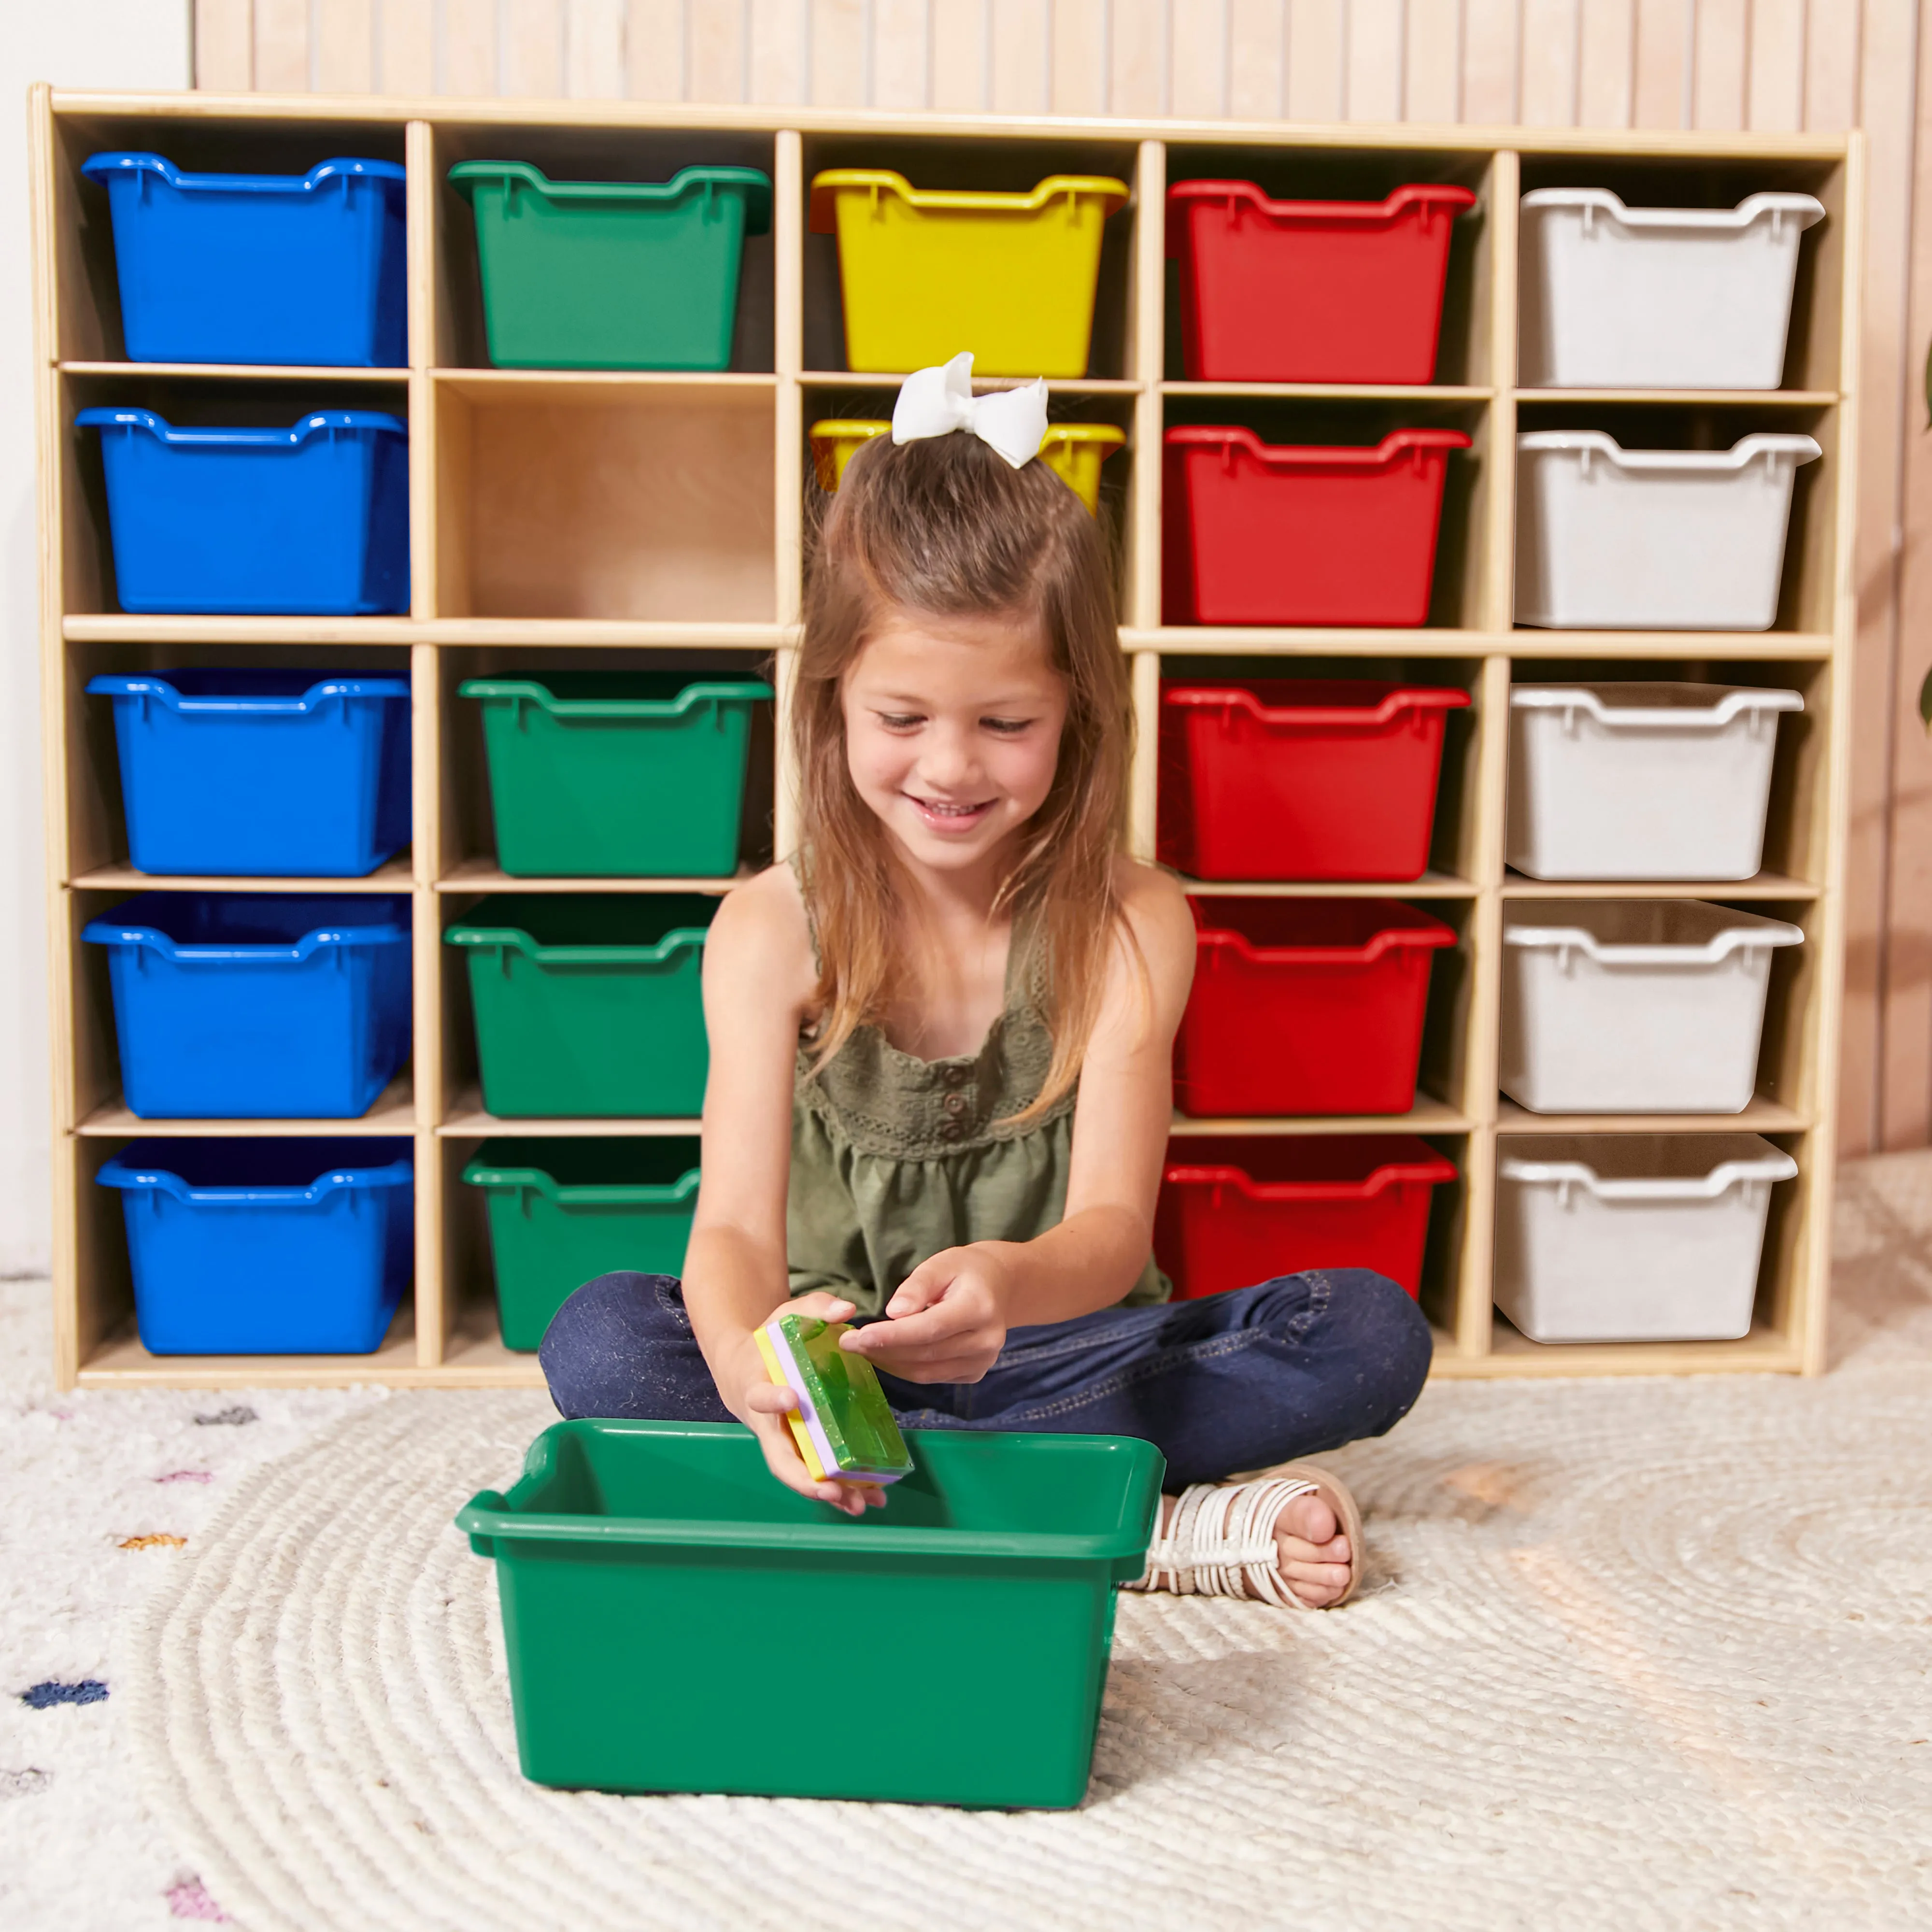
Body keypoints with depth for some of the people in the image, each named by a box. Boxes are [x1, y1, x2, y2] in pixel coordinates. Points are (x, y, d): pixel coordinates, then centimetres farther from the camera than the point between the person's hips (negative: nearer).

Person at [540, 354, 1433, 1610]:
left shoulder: (1132, 926, -9)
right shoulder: (773, 930, -8)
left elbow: (1113, 1227, -20)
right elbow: (735, 1223, -18)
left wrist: (1009, 1286, -45)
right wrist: (746, 1356, -43)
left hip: (1067, 1356, 0)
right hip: (838, 1360, 1)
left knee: (1374, 1332, -22)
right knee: (601, 1341, -29)